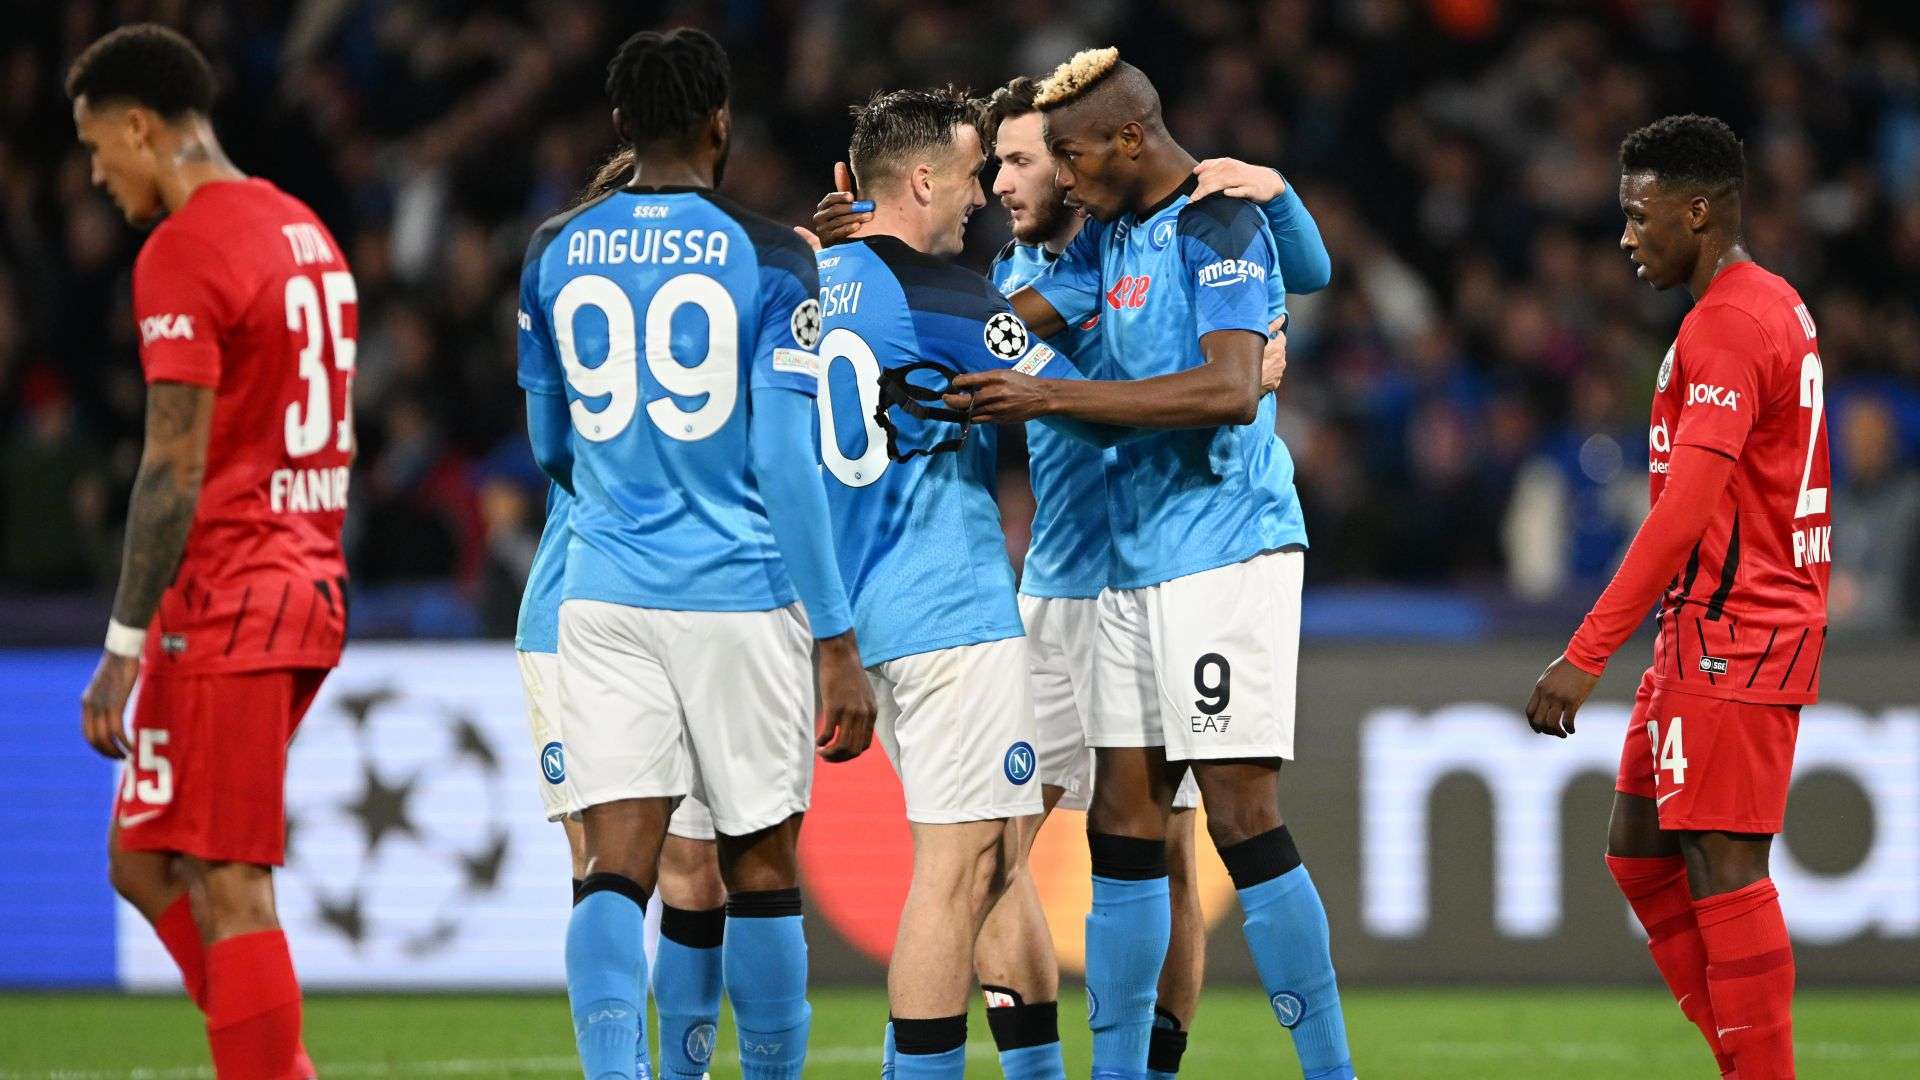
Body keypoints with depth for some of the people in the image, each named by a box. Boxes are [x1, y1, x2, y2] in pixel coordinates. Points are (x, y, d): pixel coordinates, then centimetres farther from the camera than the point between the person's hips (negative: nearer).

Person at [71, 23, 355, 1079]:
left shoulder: (181, 253, -13)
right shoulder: (305, 233, 16)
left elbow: (176, 468, -17)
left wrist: (123, 645, -14)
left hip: (224, 598, -9)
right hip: (308, 587, 9)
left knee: (228, 891, -7)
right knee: (143, 862, 14)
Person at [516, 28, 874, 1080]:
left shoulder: (555, 256, 5)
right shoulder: (768, 261, -6)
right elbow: (786, 469, -9)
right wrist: (838, 646, -6)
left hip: (603, 598, 2)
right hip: (740, 597, -2)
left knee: (615, 870, -4)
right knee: (760, 866, 11)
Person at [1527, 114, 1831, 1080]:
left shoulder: (1727, 326, -16)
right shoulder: (1775, 307, 16)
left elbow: (1686, 510, -24)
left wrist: (1585, 655, -26)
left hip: (1730, 637, -10)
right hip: (1713, 632, 10)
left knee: (1722, 866, -9)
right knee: (1638, 854, 11)